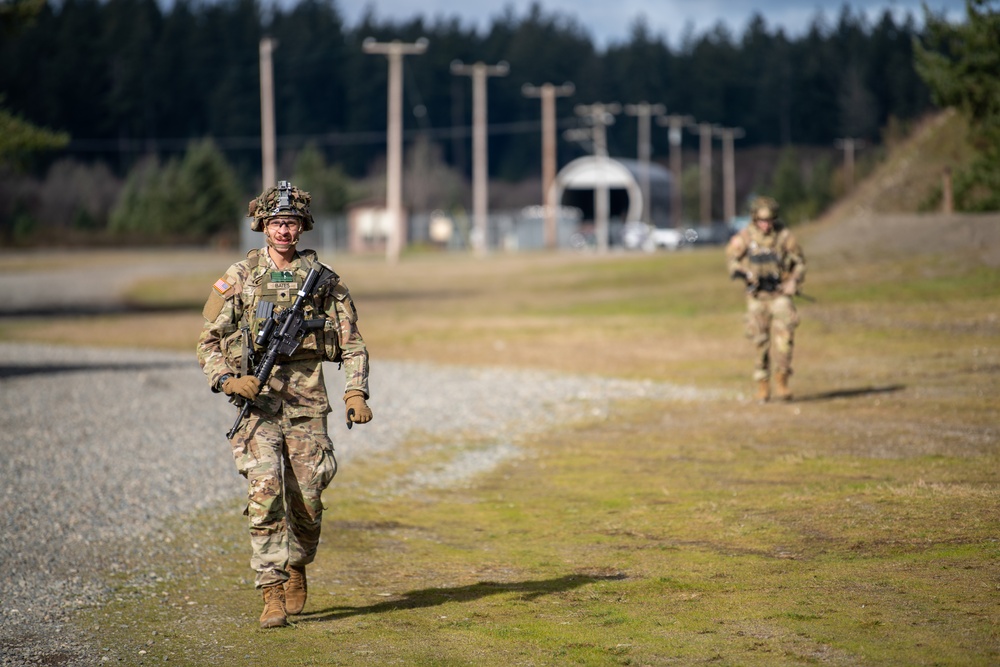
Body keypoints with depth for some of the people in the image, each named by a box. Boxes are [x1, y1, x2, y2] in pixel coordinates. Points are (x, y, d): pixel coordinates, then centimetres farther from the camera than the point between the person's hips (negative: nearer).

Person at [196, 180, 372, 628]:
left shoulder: (323, 280, 7)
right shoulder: (239, 279, 4)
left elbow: (352, 343, 10)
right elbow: (209, 341, 7)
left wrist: (356, 392, -3)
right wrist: (226, 379, -10)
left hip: (307, 401, 1)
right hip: (256, 399, -1)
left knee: (306, 498, 2)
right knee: (265, 494, -13)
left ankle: (297, 569, 31)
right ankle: (272, 594, -11)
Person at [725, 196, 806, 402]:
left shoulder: (784, 236, -5)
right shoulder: (745, 237, -4)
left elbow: (799, 262, 5)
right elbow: (731, 259, 6)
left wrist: (794, 281, -9)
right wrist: (743, 273, -12)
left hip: (780, 293, -1)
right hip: (757, 295, 1)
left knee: (784, 333, -17)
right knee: (760, 340, 4)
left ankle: (781, 381, -12)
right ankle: (762, 385, 16)